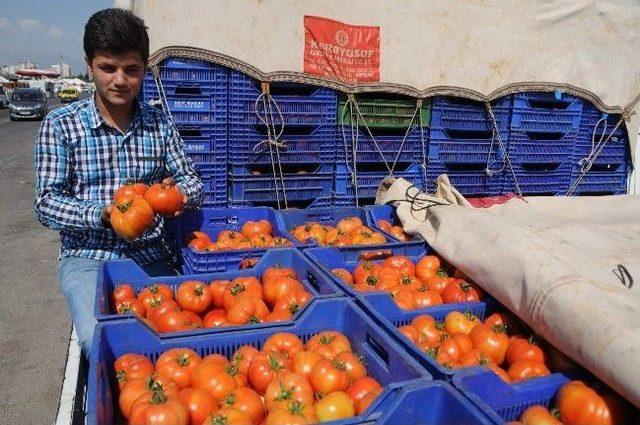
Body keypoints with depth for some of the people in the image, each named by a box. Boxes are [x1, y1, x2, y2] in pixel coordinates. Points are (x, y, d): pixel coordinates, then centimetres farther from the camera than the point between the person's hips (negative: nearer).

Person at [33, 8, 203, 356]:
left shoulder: (159, 124, 6)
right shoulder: (60, 125, -1)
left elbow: (192, 182, 7)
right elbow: (46, 203, -5)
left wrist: (178, 193, -18)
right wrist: (102, 214, -24)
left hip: (149, 255, 2)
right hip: (87, 258, -2)